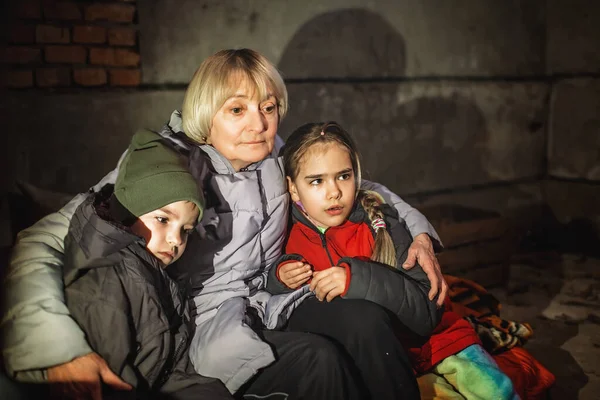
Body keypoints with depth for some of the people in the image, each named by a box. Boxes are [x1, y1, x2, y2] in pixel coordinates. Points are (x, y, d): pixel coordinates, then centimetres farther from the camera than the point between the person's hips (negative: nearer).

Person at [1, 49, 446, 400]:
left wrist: (420, 233, 3)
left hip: (268, 314, 6)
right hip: (203, 333, -5)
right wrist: (60, 347, -31)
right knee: (318, 359, -28)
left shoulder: (277, 162, 4)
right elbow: (42, 244, -16)